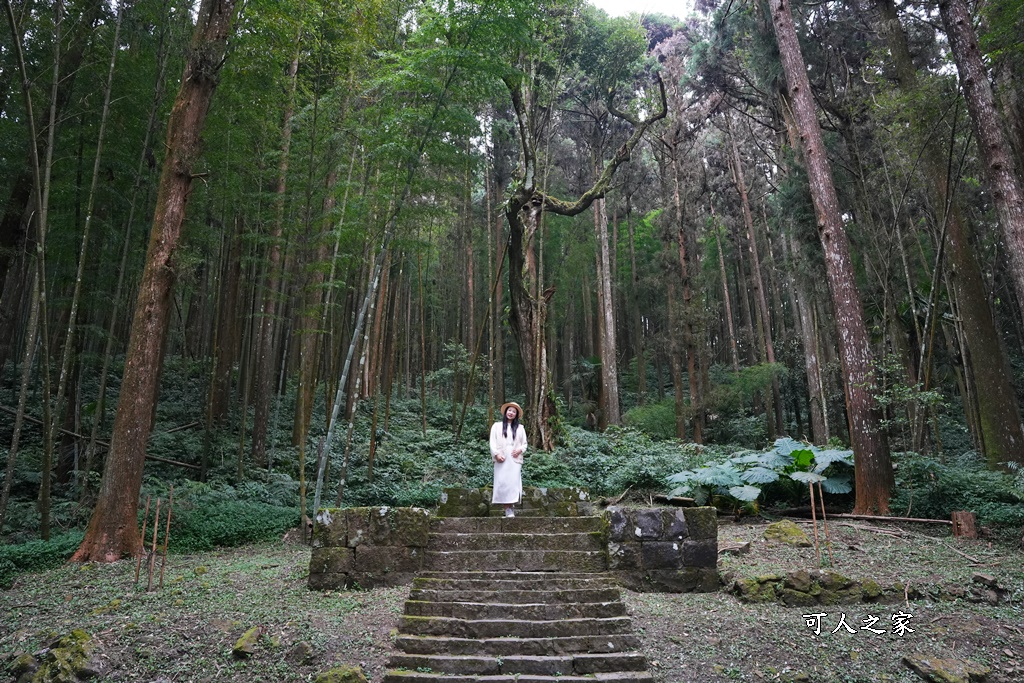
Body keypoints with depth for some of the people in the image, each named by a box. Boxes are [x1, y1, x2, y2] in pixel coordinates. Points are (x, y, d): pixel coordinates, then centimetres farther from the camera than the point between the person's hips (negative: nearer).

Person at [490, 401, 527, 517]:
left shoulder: (520, 428, 16)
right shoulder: (497, 426, 11)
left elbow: (524, 443, 15)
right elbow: (493, 442, 5)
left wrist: (520, 450, -5)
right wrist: (496, 454, -9)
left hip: (515, 459, 1)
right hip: (501, 460, -1)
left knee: (513, 482, -8)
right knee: (502, 483, -7)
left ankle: (511, 508, -4)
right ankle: (507, 509, -5)